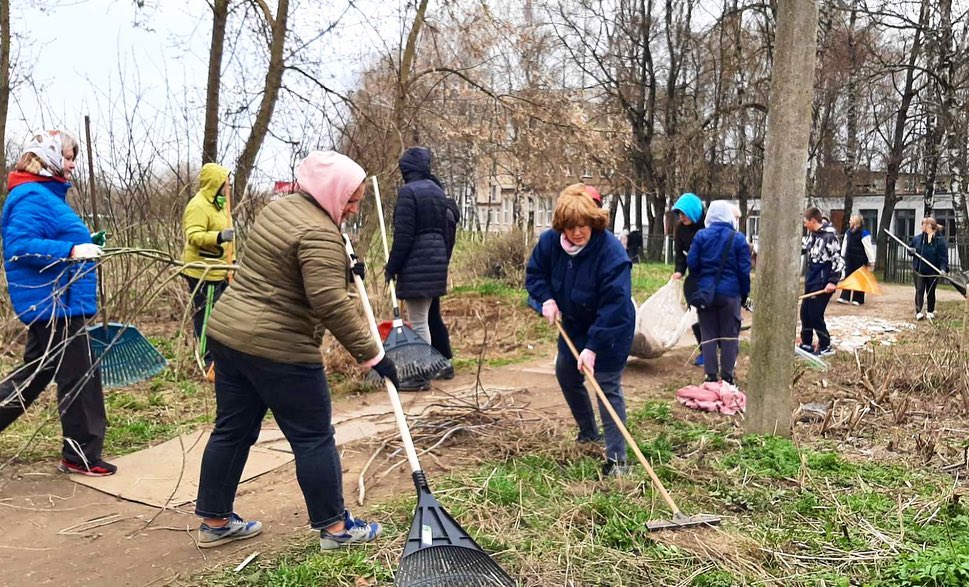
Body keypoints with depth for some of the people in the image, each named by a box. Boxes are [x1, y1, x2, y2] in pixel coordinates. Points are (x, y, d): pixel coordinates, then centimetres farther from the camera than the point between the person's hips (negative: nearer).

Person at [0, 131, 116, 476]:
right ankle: (82, 456, 8)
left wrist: (85, 244, 13)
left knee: (36, 373, 19)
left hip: (51, 301, 11)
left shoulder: (47, 193, 17)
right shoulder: (32, 197, -16)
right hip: (54, 301, -11)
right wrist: (71, 250, -31)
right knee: (80, 377, -2)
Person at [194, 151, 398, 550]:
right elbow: (332, 306, -26)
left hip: (228, 333, 9)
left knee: (233, 430, 16)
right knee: (314, 439, 3)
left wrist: (343, 271, 19)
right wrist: (372, 354, -21)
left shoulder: (279, 207, 11)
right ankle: (334, 528, 14)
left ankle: (214, 522, 27)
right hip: (277, 348, -9)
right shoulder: (319, 234, -19)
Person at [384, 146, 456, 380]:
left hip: (416, 264, -8)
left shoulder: (408, 191, -12)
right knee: (432, 315, 17)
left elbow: (403, 235, -15)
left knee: (418, 321, -4)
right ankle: (444, 364, 25)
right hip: (437, 261, 8)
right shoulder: (437, 190, 12)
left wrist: (392, 267, -8)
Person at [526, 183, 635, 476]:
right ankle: (588, 432, 41)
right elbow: (534, 272, 2)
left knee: (608, 387, -10)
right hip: (574, 324, 7)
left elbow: (614, 307, -34)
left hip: (610, 331, -7)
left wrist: (593, 347, -37)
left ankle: (616, 458, -3)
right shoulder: (550, 241, -15)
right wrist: (547, 299, -17)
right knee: (565, 374, 20)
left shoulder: (611, 252, -33)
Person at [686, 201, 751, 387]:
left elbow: (691, 263, -3)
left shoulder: (701, 235, -2)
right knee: (729, 335, 8)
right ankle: (727, 376, 9)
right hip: (730, 293, -1)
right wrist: (745, 293, 7)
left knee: (708, 335, 8)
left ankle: (711, 375, 8)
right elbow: (744, 269, -3)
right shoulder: (738, 238, -4)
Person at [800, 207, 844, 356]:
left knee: (815, 315, -6)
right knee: (805, 313, 13)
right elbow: (802, 248, 28)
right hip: (810, 282, 9)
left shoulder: (829, 236, -17)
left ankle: (826, 346, 7)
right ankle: (806, 344, 25)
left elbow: (839, 260, -18)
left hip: (822, 284, -9)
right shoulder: (811, 235, 9)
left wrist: (833, 281, -22)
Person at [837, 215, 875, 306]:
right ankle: (845, 297, 6)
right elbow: (845, 245, 16)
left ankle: (858, 299, 9)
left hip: (860, 259, -7)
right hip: (849, 258, 7)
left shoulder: (863, 233, -13)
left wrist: (871, 261, -14)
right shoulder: (848, 232, 9)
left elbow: (868, 247, -14)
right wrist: (842, 256, 15)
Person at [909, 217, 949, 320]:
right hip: (919, 270, 2)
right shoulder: (917, 239, 3)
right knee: (919, 291, -4)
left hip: (933, 272, -2)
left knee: (931, 292, 10)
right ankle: (918, 312, -6)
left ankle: (930, 312, 22)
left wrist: (943, 268, -23)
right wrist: (911, 251, -8)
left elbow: (943, 256, -11)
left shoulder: (940, 240, -9)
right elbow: (910, 248, 16)